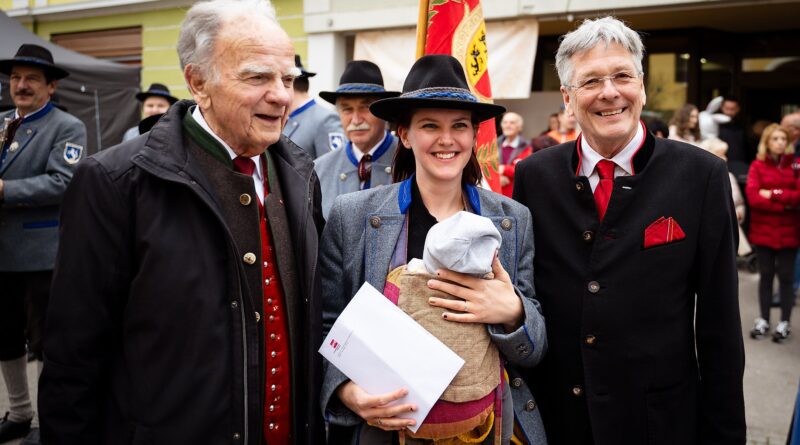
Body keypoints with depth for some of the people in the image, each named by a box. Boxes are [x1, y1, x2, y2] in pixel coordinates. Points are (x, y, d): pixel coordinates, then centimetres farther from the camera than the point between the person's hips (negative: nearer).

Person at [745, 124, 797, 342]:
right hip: (763, 230, 0)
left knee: (786, 276, 5)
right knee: (766, 275, 9)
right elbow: (753, 197, -12)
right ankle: (763, 320, 19)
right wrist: (785, 204, -14)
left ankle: (785, 322, 15)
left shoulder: (795, 164, 1)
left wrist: (773, 194, -15)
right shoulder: (757, 165, 0)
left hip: (788, 231, 0)